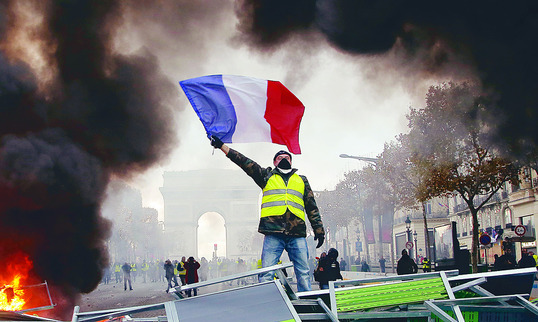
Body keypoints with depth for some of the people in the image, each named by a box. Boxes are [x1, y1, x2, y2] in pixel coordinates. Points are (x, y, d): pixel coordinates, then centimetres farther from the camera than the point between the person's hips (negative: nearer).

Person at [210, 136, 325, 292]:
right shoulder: (267, 176, 20)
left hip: (297, 234, 2)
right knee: (267, 273, -9)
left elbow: (312, 207, 24)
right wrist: (222, 146, 7)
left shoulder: (301, 180, 25)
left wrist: (318, 229, 15)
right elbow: (245, 163, 14)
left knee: (303, 273, -3)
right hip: (273, 233, -1)